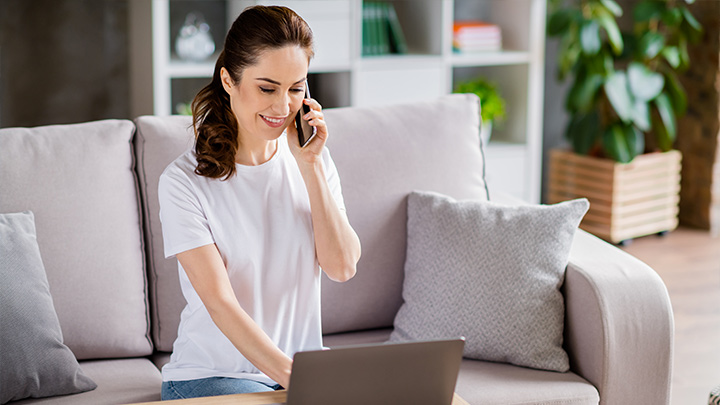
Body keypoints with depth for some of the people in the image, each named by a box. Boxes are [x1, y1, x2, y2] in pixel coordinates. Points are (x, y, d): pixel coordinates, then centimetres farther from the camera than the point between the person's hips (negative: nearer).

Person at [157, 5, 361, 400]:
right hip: (211, 375, -4)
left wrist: (309, 164, -11)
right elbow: (221, 304, -20)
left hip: (304, 364, 5)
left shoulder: (312, 157, 5)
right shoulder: (183, 182, -12)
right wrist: (293, 376, -33)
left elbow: (343, 267, -5)